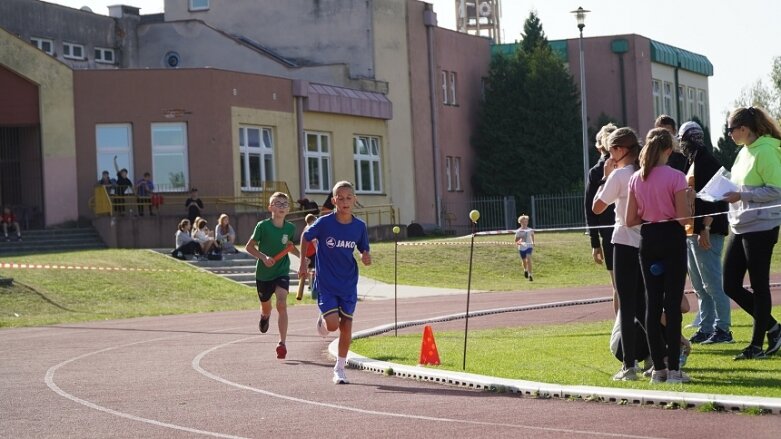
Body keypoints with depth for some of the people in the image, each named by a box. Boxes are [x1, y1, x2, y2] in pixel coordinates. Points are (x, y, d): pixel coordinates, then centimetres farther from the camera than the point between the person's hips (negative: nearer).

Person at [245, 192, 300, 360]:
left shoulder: (290, 228, -4)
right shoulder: (263, 226, -14)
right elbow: (249, 247, -7)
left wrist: (301, 255, -3)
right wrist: (264, 257, -22)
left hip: (282, 272, 0)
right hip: (263, 273, 0)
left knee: (282, 304, -21)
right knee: (266, 307, 18)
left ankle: (282, 343, -21)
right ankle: (265, 317, 58)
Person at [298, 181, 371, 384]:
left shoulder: (359, 227, -5)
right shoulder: (324, 223, -13)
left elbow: (364, 251, 8)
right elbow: (306, 237, 4)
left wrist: (366, 257, -14)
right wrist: (303, 263, 4)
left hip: (349, 284, 3)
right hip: (326, 283, -3)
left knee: (346, 326, 2)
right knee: (333, 324, -14)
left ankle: (340, 369, 18)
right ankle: (323, 320, 24)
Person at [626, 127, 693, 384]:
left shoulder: (636, 179, 3)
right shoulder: (675, 177, -11)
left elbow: (630, 220, 3)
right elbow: (683, 217, -14)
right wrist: (689, 199, 3)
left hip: (648, 240, 4)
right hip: (672, 239, -4)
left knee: (652, 302, 9)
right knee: (673, 302, -1)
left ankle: (658, 368, 9)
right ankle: (673, 369, -4)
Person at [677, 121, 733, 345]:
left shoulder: (707, 162, -12)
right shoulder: (694, 163, 18)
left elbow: (712, 200, -19)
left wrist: (705, 230, -24)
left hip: (707, 232, -11)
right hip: (692, 232, 11)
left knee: (712, 282, -8)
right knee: (699, 285, 13)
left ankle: (722, 329, -6)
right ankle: (706, 328, 18)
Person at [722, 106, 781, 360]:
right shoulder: (744, 152, 13)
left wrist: (741, 196, -20)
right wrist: (731, 193, 4)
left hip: (760, 227, -9)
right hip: (740, 227, 9)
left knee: (759, 286, 0)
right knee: (731, 286, 8)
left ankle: (757, 345, 9)